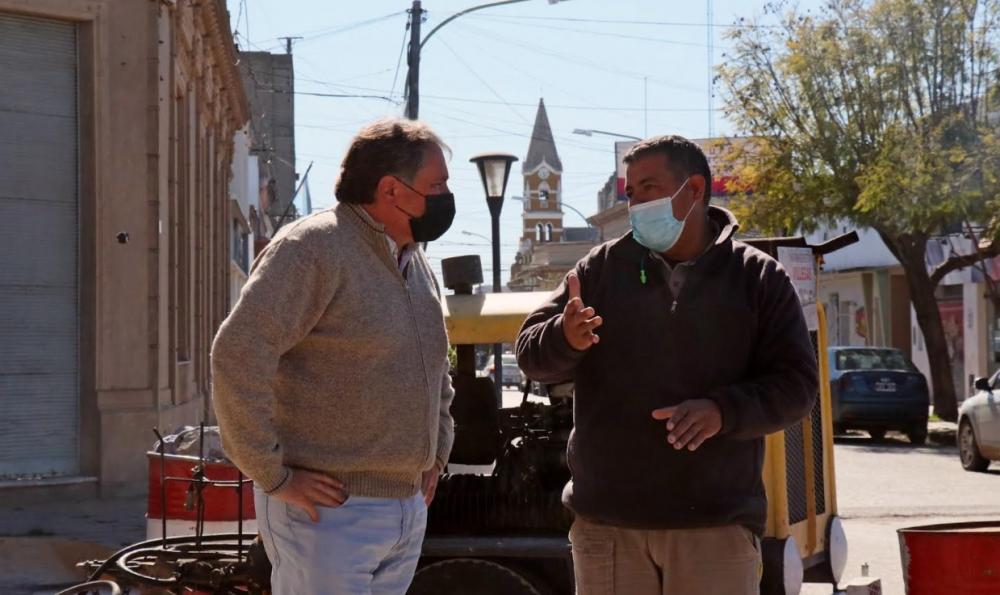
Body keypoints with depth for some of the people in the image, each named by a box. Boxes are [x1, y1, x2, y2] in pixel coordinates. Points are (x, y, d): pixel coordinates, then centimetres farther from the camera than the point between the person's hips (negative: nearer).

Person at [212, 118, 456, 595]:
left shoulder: (416, 264, 15)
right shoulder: (313, 248, -13)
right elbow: (236, 355, -21)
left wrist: (435, 455, 21)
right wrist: (272, 475, -19)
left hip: (407, 512, 8)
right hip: (328, 509, -8)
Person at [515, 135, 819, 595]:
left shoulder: (758, 278, 3)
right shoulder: (601, 268, 7)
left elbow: (795, 383, 0)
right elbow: (530, 353, 5)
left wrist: (724, 411, -19)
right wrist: (565, 338, -20)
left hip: (716, 525, -2)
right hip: (605, 522, 2)